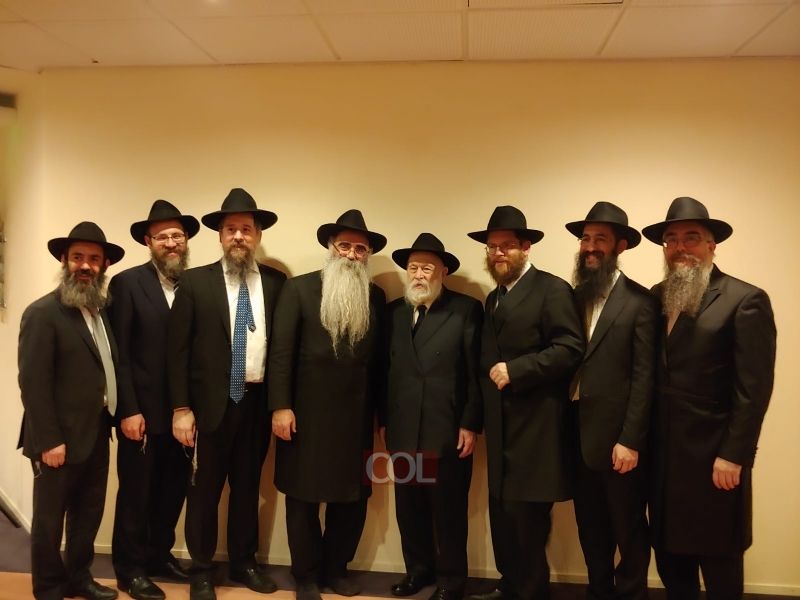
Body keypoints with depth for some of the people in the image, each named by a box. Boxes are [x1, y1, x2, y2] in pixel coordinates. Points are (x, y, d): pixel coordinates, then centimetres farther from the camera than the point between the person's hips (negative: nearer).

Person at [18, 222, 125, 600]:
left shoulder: (103, 311, 9)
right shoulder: (43, 313, -14)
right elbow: (33, 382, -18)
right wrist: (48, 441, -20)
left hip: (96, 434, 7)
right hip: (61, 440, -7)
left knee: (89, 513, 18)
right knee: (49, 520, 9)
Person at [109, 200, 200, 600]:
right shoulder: (127, 283, -6)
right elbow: (119, 353, -10)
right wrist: (129, 410, -14)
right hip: (143, 411, -4)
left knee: (174, 489, 15)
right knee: (135, 493, 8)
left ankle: (159, 555, 34)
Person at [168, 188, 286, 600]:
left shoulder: (276, 282, 2)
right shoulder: (195, 282, -3)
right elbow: (178, 349, -5)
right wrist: (181, 408, -9)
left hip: (259, 401, 2)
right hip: (211, 402, -2)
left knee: (247, 486, 16)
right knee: (204, 489, 8)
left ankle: (243, 562, 33)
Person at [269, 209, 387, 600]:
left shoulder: (376, 297, 7)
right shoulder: (299, 289, -2)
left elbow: (379, 359, 7)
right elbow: (281, 351, -7)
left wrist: (377, 413, 6)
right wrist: (280, 406, -12)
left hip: (356, 418, 3)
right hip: (307, 415, -3)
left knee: (354, 498, 10)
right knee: (303, 498, 9)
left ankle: (336, 569, 31)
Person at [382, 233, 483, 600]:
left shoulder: (466, 309, -2)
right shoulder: (394, 311, 11)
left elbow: (476, 372, -6)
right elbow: (386, 369, 10)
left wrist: (470, 424, -10)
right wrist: (383, 420, 8)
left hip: (450, 430, -4)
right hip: (404, 431, 4)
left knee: (449, 511, 8)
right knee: (410, 509, 14)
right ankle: (418, 570, 33)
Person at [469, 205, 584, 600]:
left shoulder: (552, 289, -8)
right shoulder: (493, 299, 18)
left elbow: (570, 349, -18)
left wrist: (514, 371, -20)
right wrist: (492, 376, 7)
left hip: (536, 426, -8)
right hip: (501, 427, 8)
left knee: (528, 519, -2)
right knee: (502, 515, 14)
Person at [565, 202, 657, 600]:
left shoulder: (639, 301, -8)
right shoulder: (573, 298, 9)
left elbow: (644, 377, -11)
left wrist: (630, 440, -15)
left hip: (617, 437, -5)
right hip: (579, 436, 5)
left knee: (628, 531, 10)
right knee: (591, 530, 17)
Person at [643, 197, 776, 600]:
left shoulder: (745, 300, -9)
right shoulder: (657, 298, 8)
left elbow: (754, 388, -14)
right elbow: (654, 374, 10)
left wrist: (733, 456, -16)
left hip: (714, 456, -5)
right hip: (664, 454, 5)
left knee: (718, 563, 10)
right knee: (670, 556, 15)